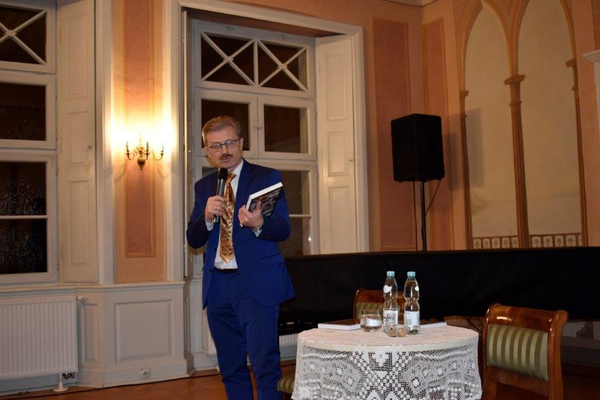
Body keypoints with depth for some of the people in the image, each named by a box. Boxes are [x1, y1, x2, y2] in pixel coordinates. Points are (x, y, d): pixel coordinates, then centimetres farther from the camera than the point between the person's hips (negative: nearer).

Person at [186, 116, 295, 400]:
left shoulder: (267, 177, 2)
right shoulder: (203, 186, 14)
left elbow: (283, 229, -7)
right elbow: (193, 240, 8)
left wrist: (259, 223, -29)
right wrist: (207, 216, -13)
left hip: (256, 283, -4)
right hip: (217, 285, 5)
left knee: (265, 364, -7)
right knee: (230, 368, 13)